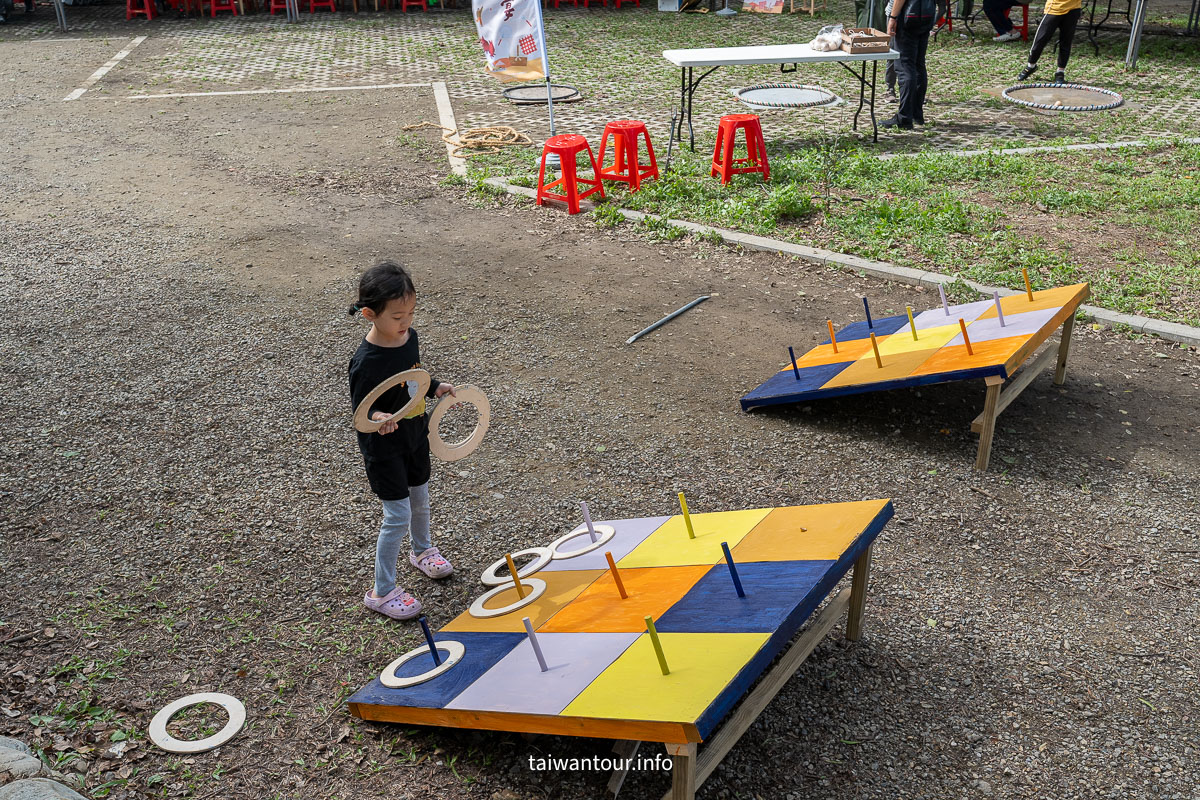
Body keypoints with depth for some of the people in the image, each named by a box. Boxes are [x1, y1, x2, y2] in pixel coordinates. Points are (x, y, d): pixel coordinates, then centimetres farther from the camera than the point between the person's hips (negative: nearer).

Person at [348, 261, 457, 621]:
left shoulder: (410, 336, -6)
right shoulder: (366, 362, -29)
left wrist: (436, 387, -1)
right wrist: (377, 419, -41)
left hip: (414, 437, 7)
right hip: (383, 448, -7)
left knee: (419, 499, 25)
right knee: (398, 515, -3)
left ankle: (422, 551, 54)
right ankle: (381, 592, 13)